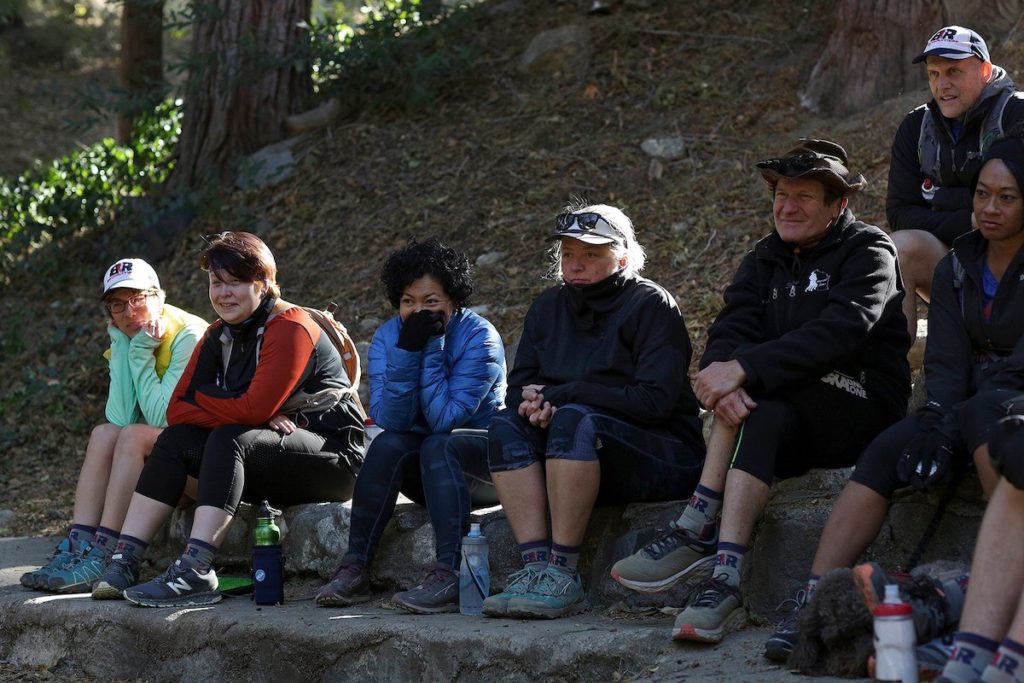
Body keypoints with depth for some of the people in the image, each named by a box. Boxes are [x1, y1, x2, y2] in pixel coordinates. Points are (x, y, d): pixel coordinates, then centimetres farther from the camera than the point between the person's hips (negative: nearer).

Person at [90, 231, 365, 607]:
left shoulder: (290, 328, -16)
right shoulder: (219, 335, 9)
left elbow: (253, 409, -26)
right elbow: (177, 409, -3)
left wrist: (199, 401, -7)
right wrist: (258, 420, -18)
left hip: (332, 454, -8)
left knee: (228, 440, -31)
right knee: (175, 439, -10)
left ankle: (196, 572, -41)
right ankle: (123, 561, -20)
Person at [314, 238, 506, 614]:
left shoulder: (479, 337, -17)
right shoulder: (387, 338, -4)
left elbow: (445, 419, -26)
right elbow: (389, 420, -19)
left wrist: (432, 347, -25)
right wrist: (407, 350, -27)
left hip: (485, 456, -4)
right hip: (428, 471, 4)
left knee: (438, 446, -33)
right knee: (387, 445, -26)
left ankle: (449, 577, -42)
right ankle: (354, 569, -26)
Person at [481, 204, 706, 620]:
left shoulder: (651, 305, -6)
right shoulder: (548, 309, 12)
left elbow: (655, 401, -18)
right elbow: (518, 390, 9)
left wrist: (560, 395, -17)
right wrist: (535, 406, -18)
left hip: (664, 453, -6)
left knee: (575, 421, -33)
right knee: (506, 426, -19)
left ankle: (563, 576, -35)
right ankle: (535, 566, -32)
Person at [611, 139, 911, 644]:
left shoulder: (868, 252, -3)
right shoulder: (765, 260, 15)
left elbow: (839, 331, -22)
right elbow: (729, 332, -1)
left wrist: (743, 369, -31)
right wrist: (721, 375, -28)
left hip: (866, 409, -5)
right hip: (799, 425, 5)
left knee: (762, 406, -30)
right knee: (766, 415, -30)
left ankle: (697, 531, -29)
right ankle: (725, 579, -42)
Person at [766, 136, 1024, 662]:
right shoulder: (957, 268, 12)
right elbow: (946, 360, 2)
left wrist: (953, 420, -25)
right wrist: (935, 420, -18)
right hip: (968, 409, 5)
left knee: (979, 416, -39)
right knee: (882, 453, -21)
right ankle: (812, 604, -33)